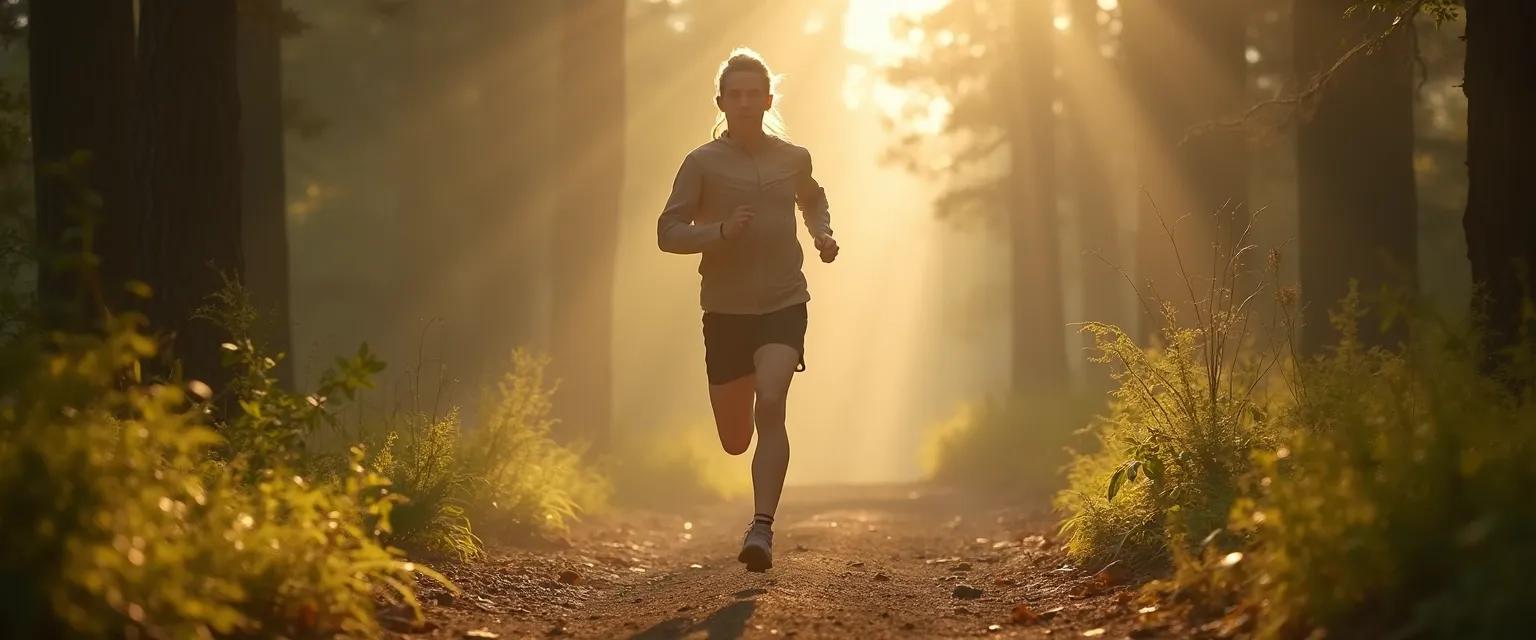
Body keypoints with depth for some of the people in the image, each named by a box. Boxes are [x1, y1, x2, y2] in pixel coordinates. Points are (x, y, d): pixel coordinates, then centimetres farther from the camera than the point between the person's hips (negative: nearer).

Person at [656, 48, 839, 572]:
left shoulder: (793, 159, 5)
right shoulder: (702, 164, -4)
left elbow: (813, 200, 28)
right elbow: (668, 233, -7)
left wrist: (823, 234, 7)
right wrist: (721, 231, -23)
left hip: (784, 303, 0)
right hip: (725, 311, 0)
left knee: (771, 404, -24)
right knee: (734, 440, 8)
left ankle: (762, 528, -27)